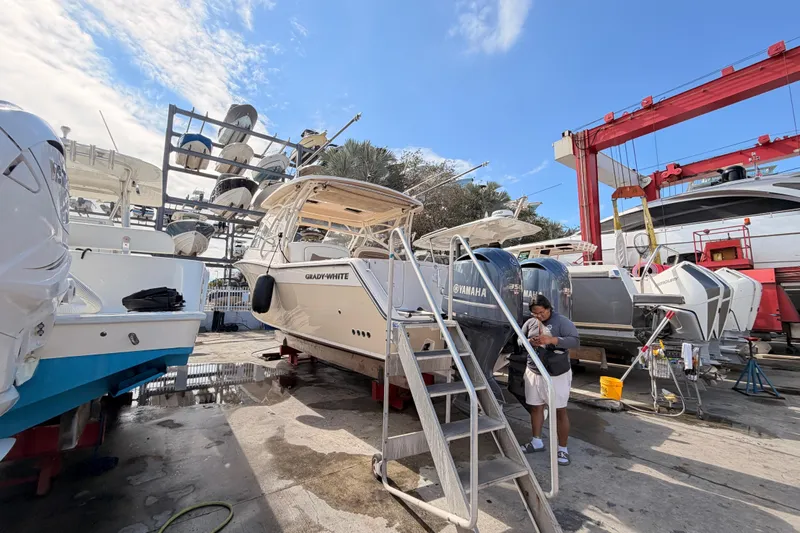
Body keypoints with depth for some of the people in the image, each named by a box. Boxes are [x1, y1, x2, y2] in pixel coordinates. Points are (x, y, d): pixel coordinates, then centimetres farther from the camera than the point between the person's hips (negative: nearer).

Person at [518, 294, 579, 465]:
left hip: (557, 375, -5)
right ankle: (537, 442, 32)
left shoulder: (562, 321, -10)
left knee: (560, 411, 6)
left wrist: (552, 339, -31)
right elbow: (519, 340, 10)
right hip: (534, 373, 5)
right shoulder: (530, 322, 4)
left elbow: (575, 341, -18)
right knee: (535, 407, 15)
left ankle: (562, 449, 22)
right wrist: (529, 342, -13)